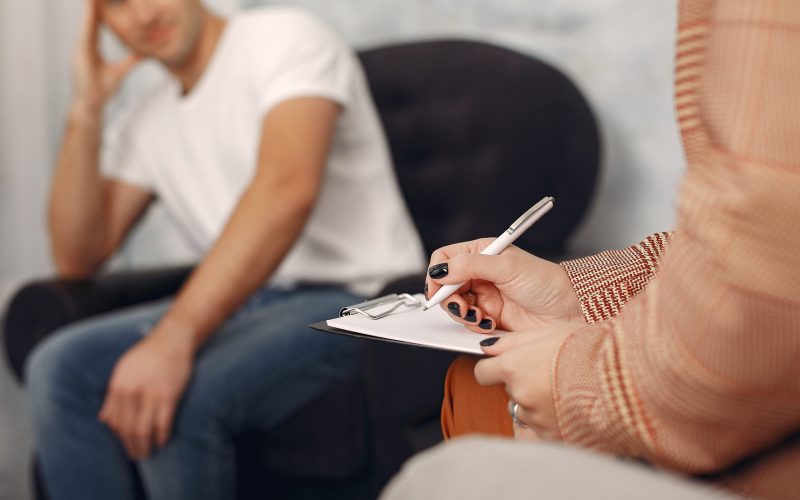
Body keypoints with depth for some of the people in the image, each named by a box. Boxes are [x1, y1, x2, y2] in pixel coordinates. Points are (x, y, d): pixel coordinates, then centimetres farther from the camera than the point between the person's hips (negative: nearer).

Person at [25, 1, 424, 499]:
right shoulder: (145, 120, 15)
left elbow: (289, 190, -27)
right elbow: (78, 257, 11)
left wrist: (173, 339, -36)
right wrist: (87, 111, 2)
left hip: (354, 297, -7)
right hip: (240, 303, 7)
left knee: (178, 399, -31)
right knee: (61, 367, -14)